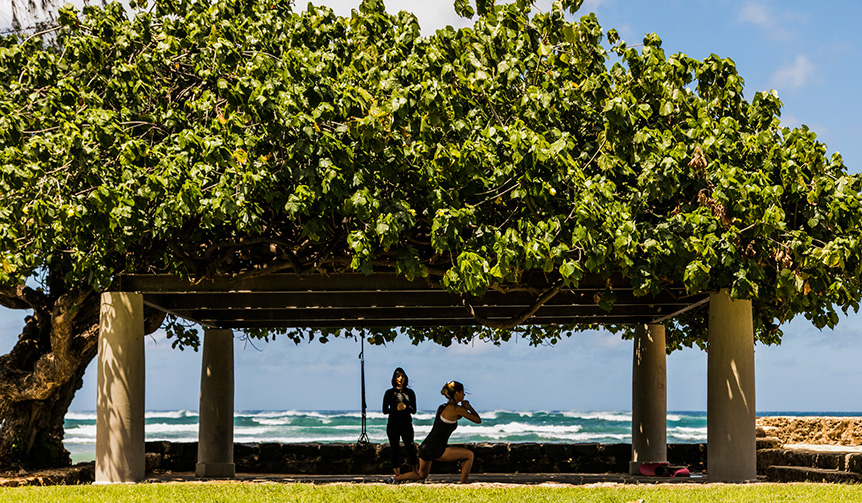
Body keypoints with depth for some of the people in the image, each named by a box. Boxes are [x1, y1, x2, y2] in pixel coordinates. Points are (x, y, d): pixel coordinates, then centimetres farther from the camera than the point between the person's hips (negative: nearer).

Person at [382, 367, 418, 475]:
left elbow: (414, 410, 5)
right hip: (393, 425, -1)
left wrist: (405, 407, -15)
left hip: (406, 424, 1)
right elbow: (385, 410, 2)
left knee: (411, 449, -4)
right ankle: (397, 475, 5)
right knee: (395, 450, 0)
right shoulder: (389, 393, 4)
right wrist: (396, 409, -15)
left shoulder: (410, 392, 9)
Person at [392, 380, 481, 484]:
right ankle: (463, 484, 8)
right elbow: (478, 420, -1)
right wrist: (469, 407, 13)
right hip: (437, 449, -8)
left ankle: (395, 479, 15)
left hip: (425, 445, 8)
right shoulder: (457, 409, -8)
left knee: (421, 475, 28)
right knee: (469, 455, 7)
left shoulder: (441, 407, 15)